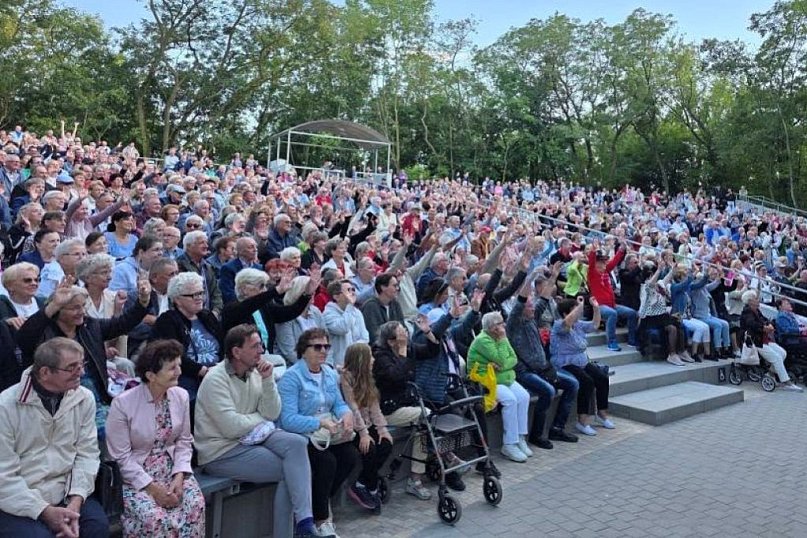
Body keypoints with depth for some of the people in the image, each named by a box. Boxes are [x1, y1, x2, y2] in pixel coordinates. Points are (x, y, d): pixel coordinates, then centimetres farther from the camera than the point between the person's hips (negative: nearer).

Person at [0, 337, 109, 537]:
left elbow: (87, 453, 0)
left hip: (65, 494, 3)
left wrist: (76, 500, -15)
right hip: (18, 503, -2)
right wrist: (44, 511, -20)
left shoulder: (84, 399, -2)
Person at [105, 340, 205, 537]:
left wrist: (179, 475, -11)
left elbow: (184, 442, 5)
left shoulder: (181, 396, -2)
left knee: (195, 506, -23)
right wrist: (152, 487, -18)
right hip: (136, 474, -3)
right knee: (154, 518, -29)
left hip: (172, 469, 4)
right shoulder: (123, 403, -16)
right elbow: (121, 457, -12)